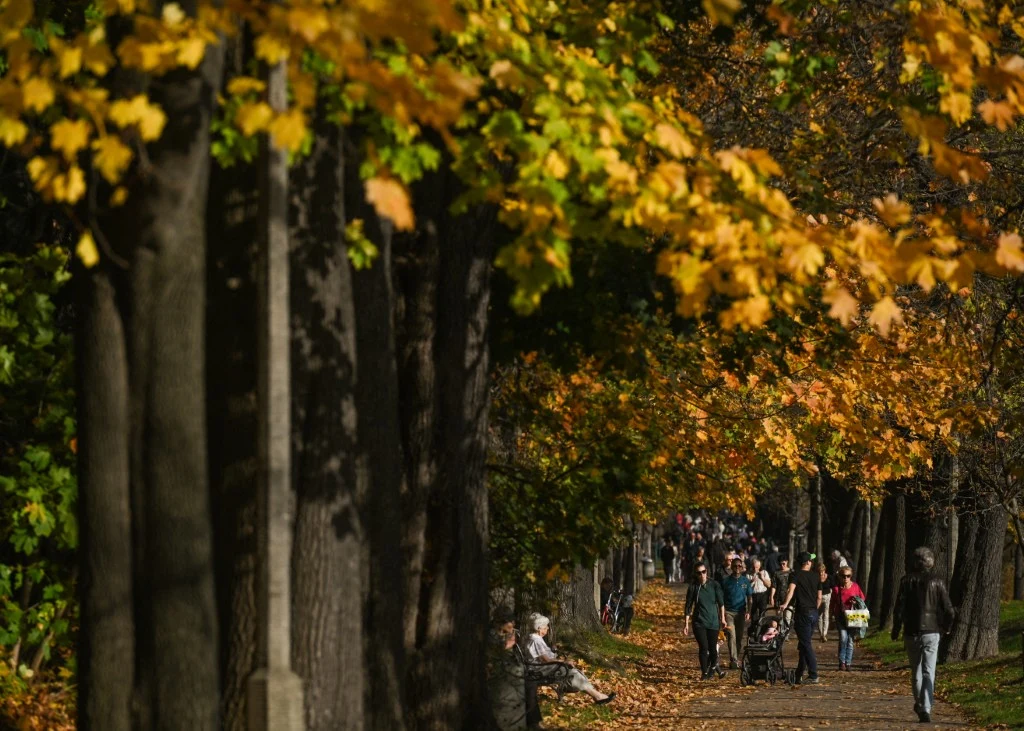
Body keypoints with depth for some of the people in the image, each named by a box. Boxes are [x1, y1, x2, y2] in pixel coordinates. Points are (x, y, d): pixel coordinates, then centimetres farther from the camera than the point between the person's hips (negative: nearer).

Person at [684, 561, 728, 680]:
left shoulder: (714, 585, -2)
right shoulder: (693, 587, -3)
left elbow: (721, 602, 7)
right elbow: (689, 606, 2)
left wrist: (723, 618, 6)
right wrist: (686, 623, 0)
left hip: (713, 621, 1)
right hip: (699, 621, -1)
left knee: (713, 648, 3)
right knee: (703, 647, -8)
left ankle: (713, 666, 32)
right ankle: (704, 673, 7)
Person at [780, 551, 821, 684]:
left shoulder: (795, 575, -4)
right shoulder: (816, 576, 10)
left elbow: (791, 589, -23)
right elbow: (819, 597, 13)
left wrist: (785, 604, -34)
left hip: (803, 613, -5)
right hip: (814, 613, 5)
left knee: (806, 645, -6)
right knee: (804, 644, 16)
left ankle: (813, 675, -14)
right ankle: (799, 674, 21)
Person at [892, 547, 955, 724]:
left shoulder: (908, 580, -2)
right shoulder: (937, 581, -3)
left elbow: (899, 606, -5)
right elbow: (948, 608, -2)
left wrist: (896, 630, 3)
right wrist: (947, 627, 16)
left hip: (911, 632, 1)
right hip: (932, 632, -1)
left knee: (916, 671, 18)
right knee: (929, 672, -4)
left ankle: (919, 703, 30)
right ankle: (925, 709, -16)